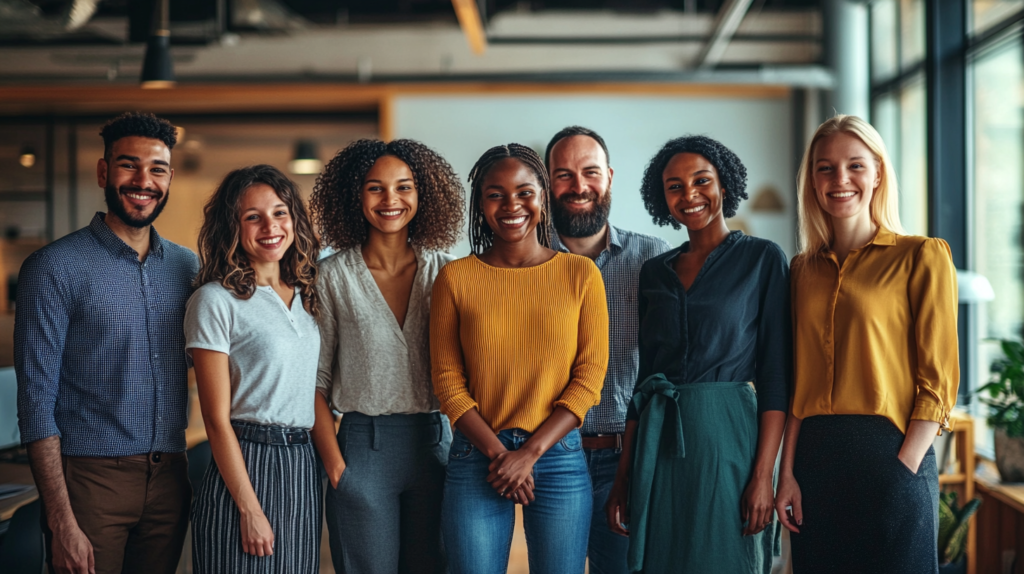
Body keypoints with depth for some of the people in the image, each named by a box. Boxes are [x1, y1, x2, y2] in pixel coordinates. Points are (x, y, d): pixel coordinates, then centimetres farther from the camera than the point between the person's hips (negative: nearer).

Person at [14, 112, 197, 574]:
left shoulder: (187, 267, 8)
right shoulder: (54, 268, -7)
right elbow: (37, 401, -10)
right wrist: (61, 520, -16)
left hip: (169, 479, 5)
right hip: (90, 478, -4)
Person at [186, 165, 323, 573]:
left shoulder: (306, 298, 12)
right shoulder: (216, 300, -7)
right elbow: (217, 418, -10)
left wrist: (330, 463, 7)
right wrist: (250, 509, -14)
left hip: (304, 471, 6)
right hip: (245, 466, -6)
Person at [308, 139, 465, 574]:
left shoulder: (444, 272, 4)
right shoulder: (333, 275, -1)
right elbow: (315, 379, 0)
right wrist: (334, 462, -7)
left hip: (435, 442, 2)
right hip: (363, 447, -2)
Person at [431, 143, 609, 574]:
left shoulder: (581, 274, 3)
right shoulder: (455, 278, 2)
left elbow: (589, 375, -1)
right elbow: (447, 380, 1)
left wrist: (530, 452, -9)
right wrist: (498, 452, -9)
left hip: (557, 454, 0)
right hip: (477, 456, 0)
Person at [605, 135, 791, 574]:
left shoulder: (762, 258, 0)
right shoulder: (654, 271, 13)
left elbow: (775, 374, -5)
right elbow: (644, 374, 14)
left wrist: (763, 475, -14)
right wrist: (623, 476, 9)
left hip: (727, 439, -4)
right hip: (658, 447, 4)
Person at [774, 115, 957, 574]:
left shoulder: (921, 257, -2)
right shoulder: (804, 269, 13)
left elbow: (937, 381, -5)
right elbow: (800, 382, 12)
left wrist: (905, 468, -14)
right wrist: (787, 472, 3)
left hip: (890, 455, -4)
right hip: (816, 460, 4)